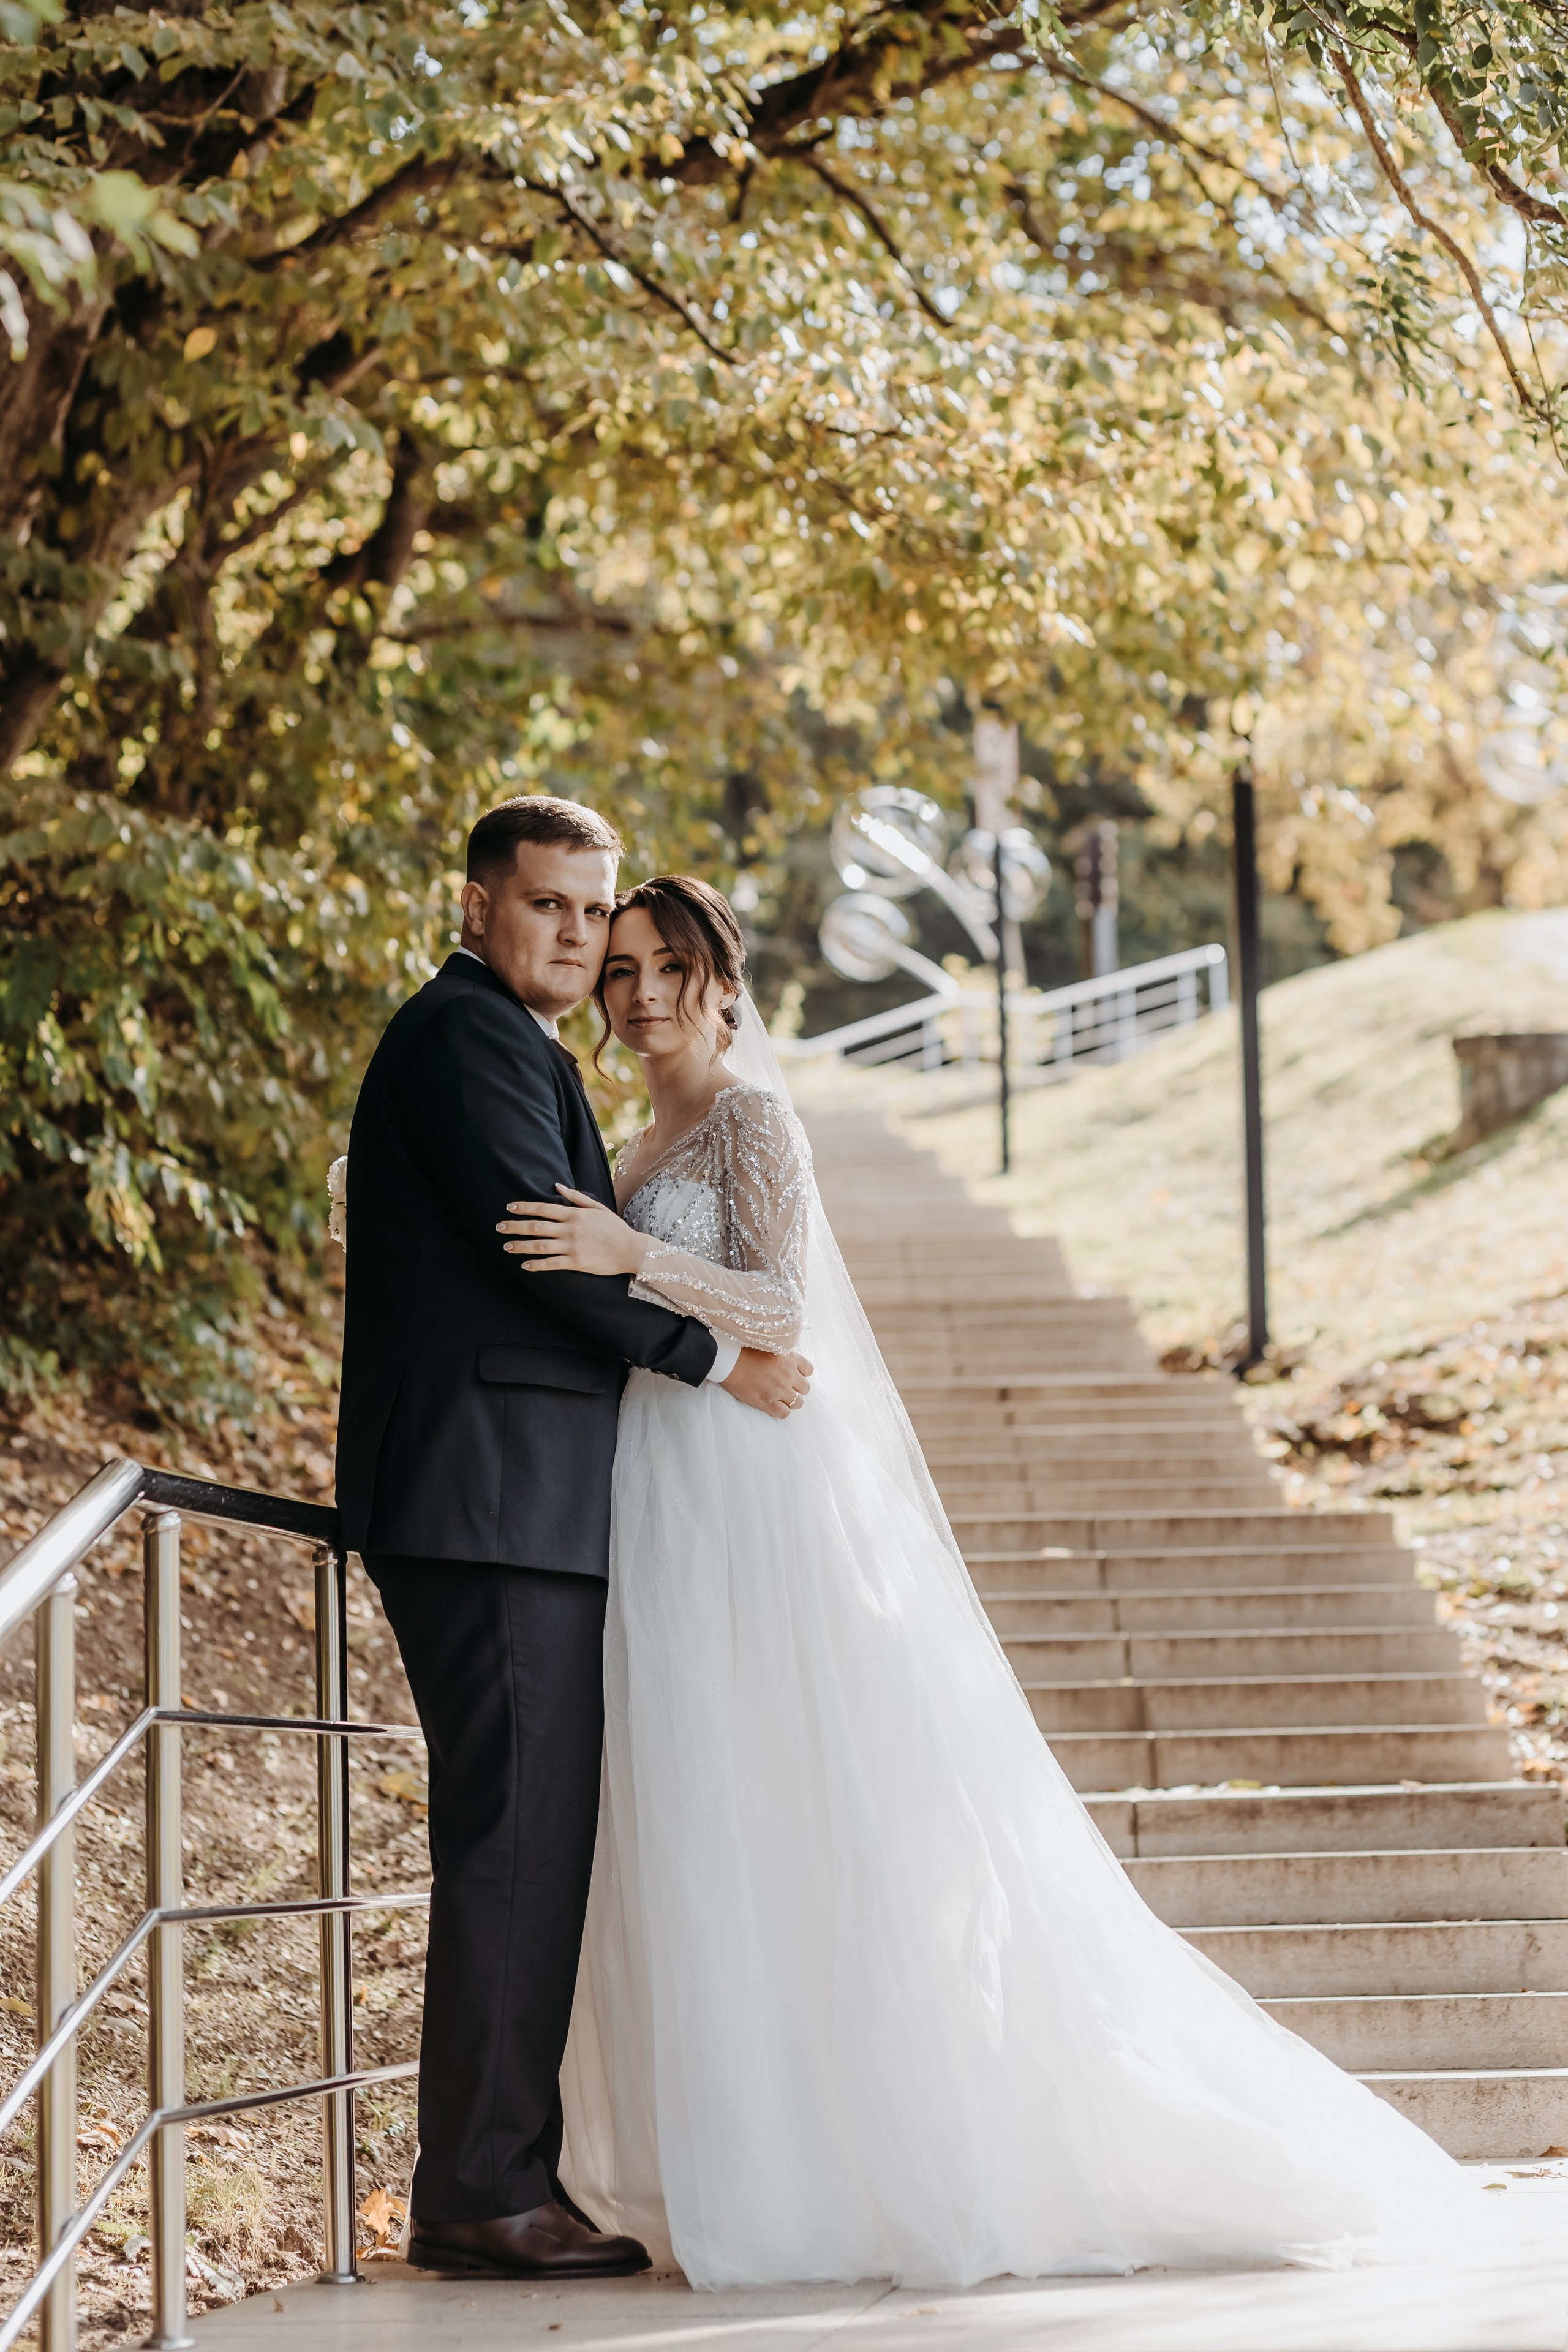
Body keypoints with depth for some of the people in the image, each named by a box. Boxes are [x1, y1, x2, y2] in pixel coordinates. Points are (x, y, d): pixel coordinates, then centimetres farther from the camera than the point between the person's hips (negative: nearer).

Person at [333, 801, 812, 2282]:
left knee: (529, 1846, 9)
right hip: (495, 1499, -11)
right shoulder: (469, 1034, -7)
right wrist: (714, 1360, -9)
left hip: (509, 1510, 11)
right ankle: (483, 2193, -8)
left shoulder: (493, 1043, 26)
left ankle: (492, 2182, 12)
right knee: (516, 1839, -10)